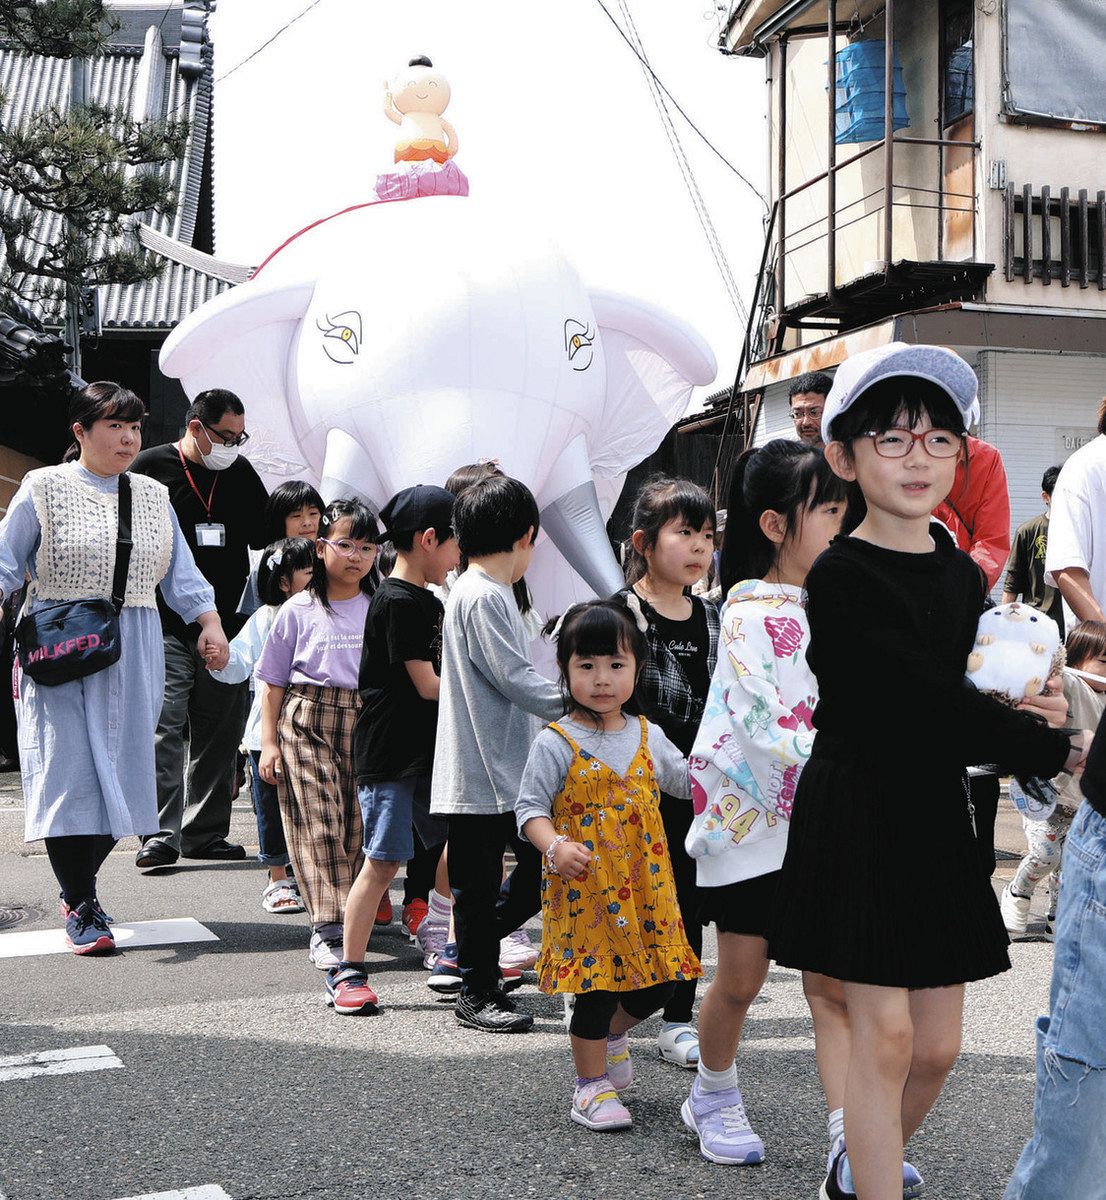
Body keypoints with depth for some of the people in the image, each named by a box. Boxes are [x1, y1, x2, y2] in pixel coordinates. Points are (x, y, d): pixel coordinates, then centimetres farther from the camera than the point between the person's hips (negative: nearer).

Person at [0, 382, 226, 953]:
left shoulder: (153, 497, 15)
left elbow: (182, 575, 15)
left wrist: (210, 622, 1)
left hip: (133, 654, 4)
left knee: (120, 772, 4)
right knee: (70, 771, -7)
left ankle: (78, 884, 23)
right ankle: (80, 907, 2)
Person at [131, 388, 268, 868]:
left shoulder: (241, 473, 12)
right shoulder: (151, 468, 0)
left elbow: (267, 541, 18)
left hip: (227, 627, 5)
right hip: (165, 629, -4)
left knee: (219, 735, 8)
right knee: (164, 729, -10)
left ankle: (204, 833, 17)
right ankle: (161, 836, -8)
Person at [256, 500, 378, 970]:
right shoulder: (298, 611, 2)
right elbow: (274, 683, 6)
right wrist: (269, 741, 0)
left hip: (366, 723, 2)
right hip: (307, 723, -2)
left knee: (358, 824, 2)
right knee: (319, 825, -7)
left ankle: (355, 917, 15)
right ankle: (327, 929, -7)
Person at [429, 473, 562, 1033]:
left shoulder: (489, 593, 14)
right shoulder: (482, 597, -17)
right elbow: (515, 678, -20)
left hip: (510, 769, 10)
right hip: (479, 772, -10)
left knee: (546, 861, 12)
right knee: (478, 884, 3)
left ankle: (469, 949, 28)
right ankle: (477, 992, 16)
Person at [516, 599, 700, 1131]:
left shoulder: (648, 736, 7)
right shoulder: (555, 743, -9)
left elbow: (684, 779, 20)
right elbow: (530, 806, -9)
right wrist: (555, 846, -26)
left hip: (645, 887, 5)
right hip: (584, 889, -5)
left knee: (658, 980, 10)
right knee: (596, 988, 0)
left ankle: (611, 1034, 40)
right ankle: (591, 1085, 19)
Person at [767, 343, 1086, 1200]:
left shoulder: (962, 577, 8)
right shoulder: (842, 578, -14)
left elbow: (955, 725, 12)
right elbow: (929, 704, -19)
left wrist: (1011, 718, -9)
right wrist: (1054, 746, -14)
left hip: (936, 817, 7)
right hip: (858, 820, -6)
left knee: (938, 1046, 12)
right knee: (886, 1036, -4)